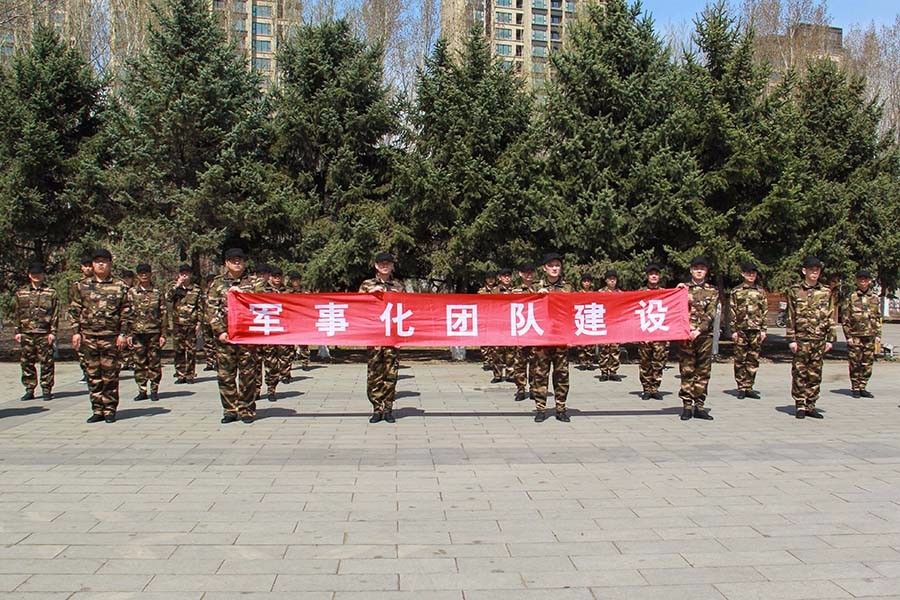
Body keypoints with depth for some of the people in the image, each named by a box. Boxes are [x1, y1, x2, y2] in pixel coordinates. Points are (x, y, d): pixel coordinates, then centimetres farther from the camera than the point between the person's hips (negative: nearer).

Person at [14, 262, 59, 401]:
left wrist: (53, 332, -6)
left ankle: (46, 390, 6)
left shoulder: (51, 292, 4)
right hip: (26, 333, 3)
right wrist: (17, 331, 7)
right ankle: (29, 389, 13)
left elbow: (55, 314, 1)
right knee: (26, 362, 5)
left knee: (46, 362, -2)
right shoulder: (21, 292, 13)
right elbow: (17, 313, 14)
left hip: (44, 333, -3)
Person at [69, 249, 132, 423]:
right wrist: (76, 332, 3)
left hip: (111, 337, -2)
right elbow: (74, 310, 11)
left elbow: (126, 312, 1)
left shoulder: (120, 286, 2)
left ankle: (110, 410, 9)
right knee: (93, 375, 7)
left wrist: (123, 334, -6)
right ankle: (97, 410, 15)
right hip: (89, 337, 3)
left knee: (110, 375, 0)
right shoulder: (82, 286, 9)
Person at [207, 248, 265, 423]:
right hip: (224, 335, 1)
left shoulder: (254, 282, 10)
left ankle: (247, 410, 9)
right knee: (225, 374, 2)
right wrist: (220, 331, -6)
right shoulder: (217, 283, 12)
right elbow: (211, 309, 5)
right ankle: (230, 411, 11)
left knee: (248, 374, -1)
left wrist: (240, 293, -11)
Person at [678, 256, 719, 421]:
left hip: (705, 335, 1)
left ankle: (699, 406, 9)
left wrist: (699, 330, -13)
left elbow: (711, 313, -2)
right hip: (686, 335, -1)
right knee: (687, 371, -2)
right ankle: (687, 406, 2)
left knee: (703, 372, 3)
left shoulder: (712, 291, 8)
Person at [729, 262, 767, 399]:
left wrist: (763, 329, 2)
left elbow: (765, 311, 9)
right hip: (741, 330, -2)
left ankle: (749, 387, 11)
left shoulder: (760, 291, 10)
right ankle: (741, 388, 6)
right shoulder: (736, 291, 5)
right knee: (740, 360, 0)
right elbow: (732, 312, 2)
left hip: (756, 330, 2)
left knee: (753, 360, 4)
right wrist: (733, 330, -4)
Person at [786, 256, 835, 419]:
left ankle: (811, 406, 15)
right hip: (801, 339, -3)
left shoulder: (826, 292, 9)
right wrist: (791, 339, -6)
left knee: (815, 374, 7)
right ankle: (800, 406, 7)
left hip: (819, 340, 3)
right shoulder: (794, 291, 2)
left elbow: (831, 318, 11)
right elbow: (790, 317, 0)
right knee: (800, 373, 0)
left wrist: (830, 339, 5)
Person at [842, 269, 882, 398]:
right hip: (855, 336, -3)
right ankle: (855, 388, 10)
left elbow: (878, 318, 15)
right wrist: (848, 336, -7)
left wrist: (878, 334, 7)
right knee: (855, 364, 0)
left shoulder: (875, 298, 10)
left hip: (870, 336, 3)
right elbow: (845, 319, -1)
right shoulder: (851, 298, -1)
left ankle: (862, 388, 15)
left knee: (867, 364, 5)